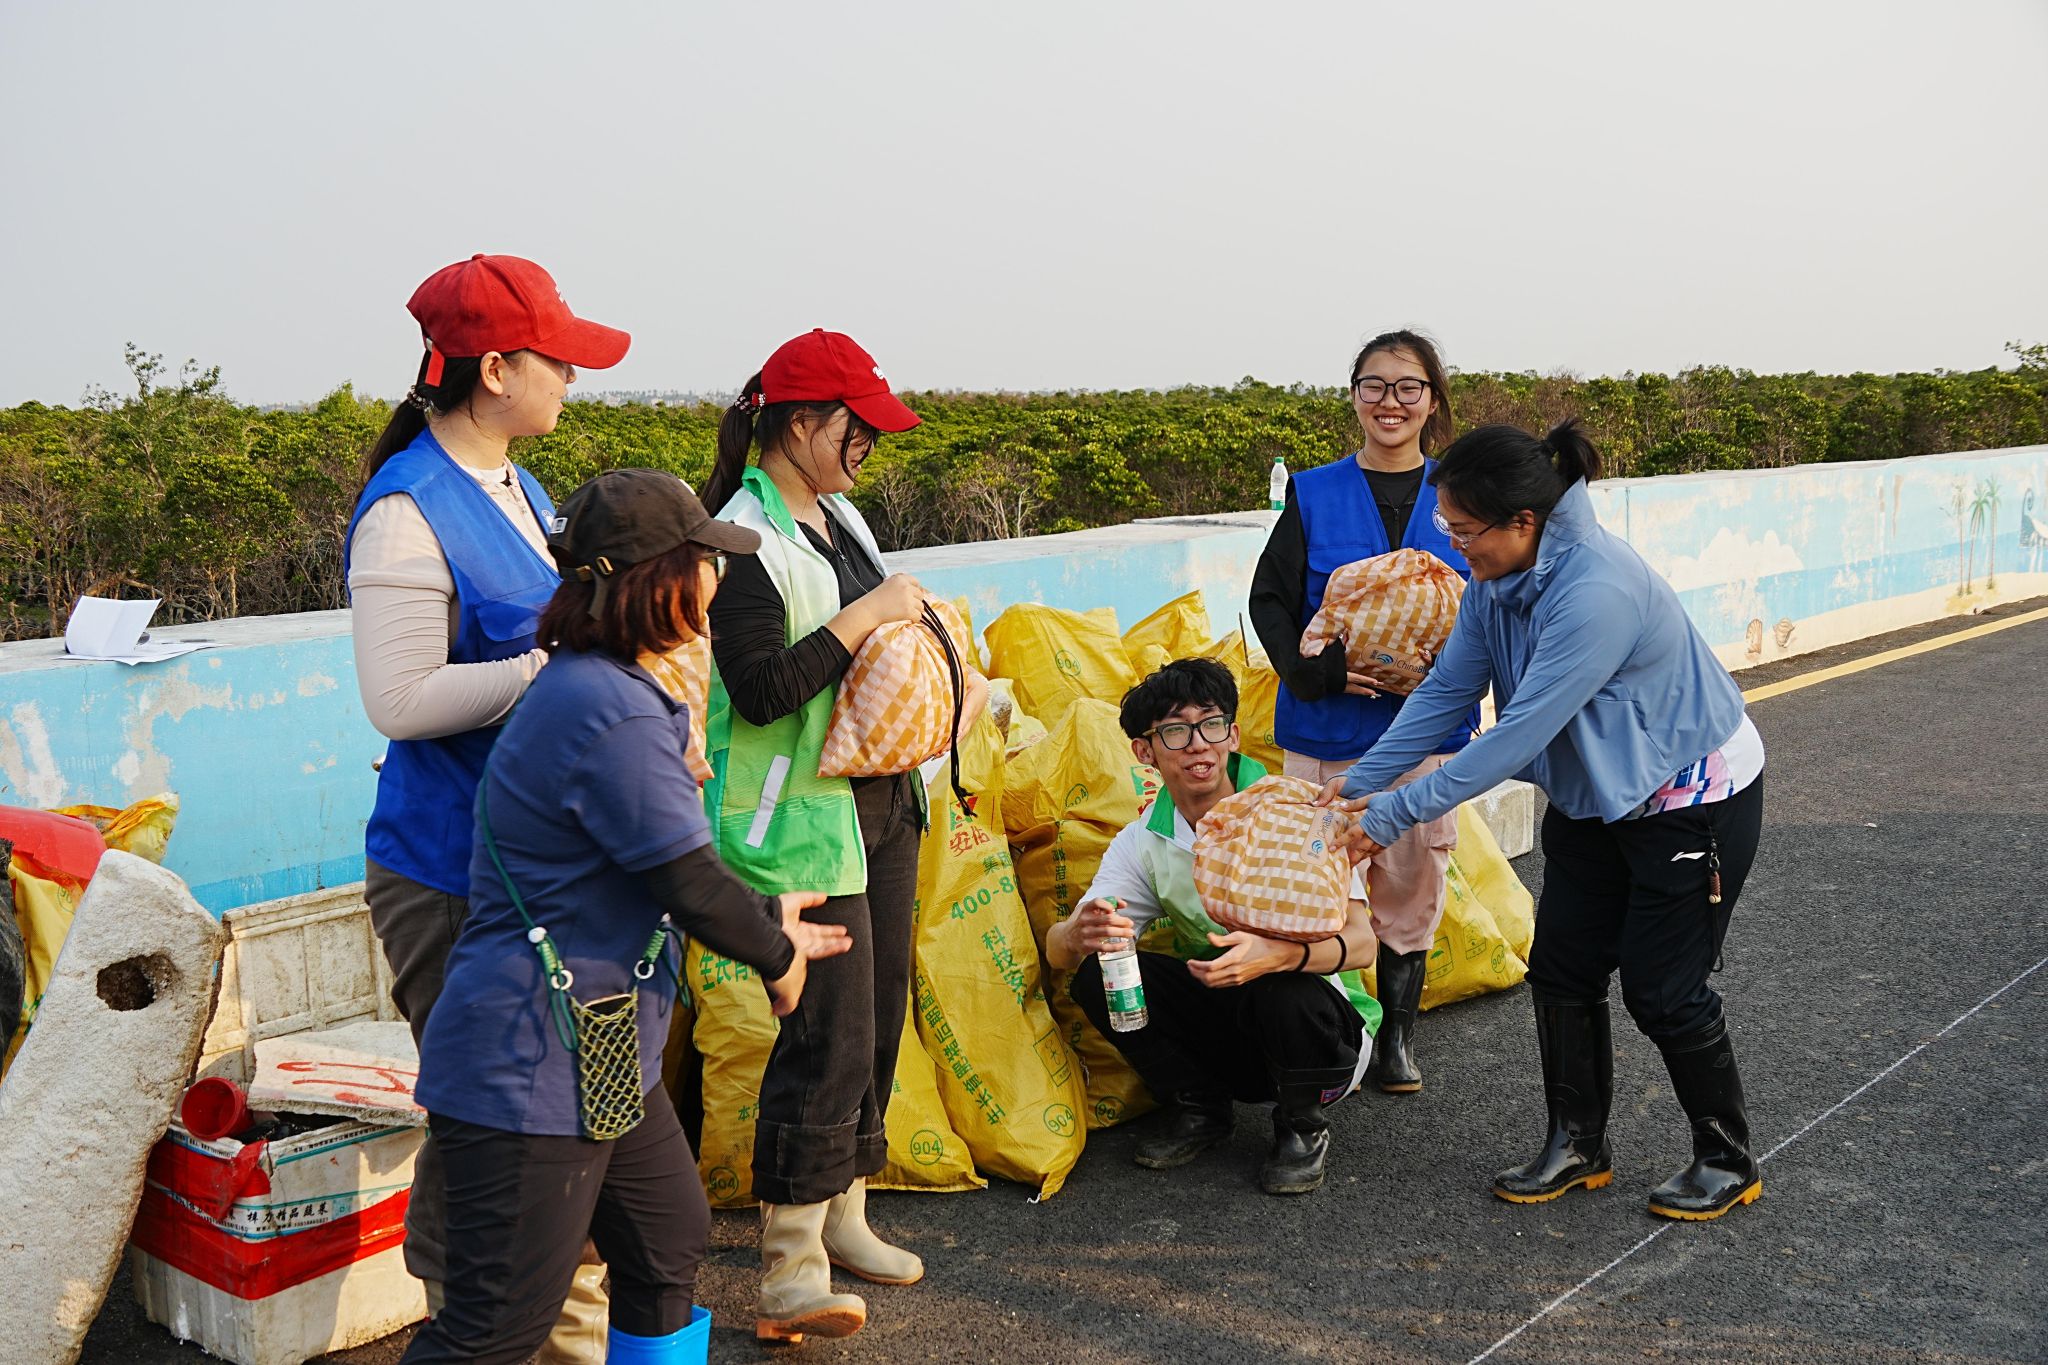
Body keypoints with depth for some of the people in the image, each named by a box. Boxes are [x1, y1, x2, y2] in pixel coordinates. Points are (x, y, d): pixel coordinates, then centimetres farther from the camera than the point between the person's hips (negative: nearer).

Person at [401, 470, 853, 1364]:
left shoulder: (589, 689, 12)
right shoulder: (613, 715, -23)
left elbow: (666, 869, 20)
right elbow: (692, 884, -19)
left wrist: (767, 925, 21)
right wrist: (776, 954, -1)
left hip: (599, 1065, 11)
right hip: (530, 1077, -11)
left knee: (669, 1245, 22)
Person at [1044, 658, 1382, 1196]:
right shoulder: (1141, 844, -3)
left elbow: (1361, 942, -23)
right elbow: (1056, 949, -12)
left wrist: (1280, 954, -44)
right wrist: (1080, 933, -38)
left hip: (1324, 1034, -3)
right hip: (1223, 1024, 3)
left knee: (1282, 990, -37)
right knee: (1097, 974, -18)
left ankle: (1303, 1127, -5)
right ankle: (1199, 1109, 4)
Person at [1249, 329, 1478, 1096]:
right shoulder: (1314, 495, 1)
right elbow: (1269, 600, 0)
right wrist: (1315, 668, -17)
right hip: (1329, 726, -1)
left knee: (1412, 881, 9)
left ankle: (1397, 1034, 26)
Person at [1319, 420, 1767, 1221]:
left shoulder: (1596, 591, -35)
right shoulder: (1499, 579, -7)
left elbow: (1520, 733, -35)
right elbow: (1447, 691, -2)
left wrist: (1393, 815, -32)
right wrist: (1360, 783, -10)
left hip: (1692, 799, -8)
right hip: (1594, 797, 8)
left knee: (1663, 991, -1)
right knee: (1561, 969, 7)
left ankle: (1727, 1162, 21)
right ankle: (1578, 1145, 23)